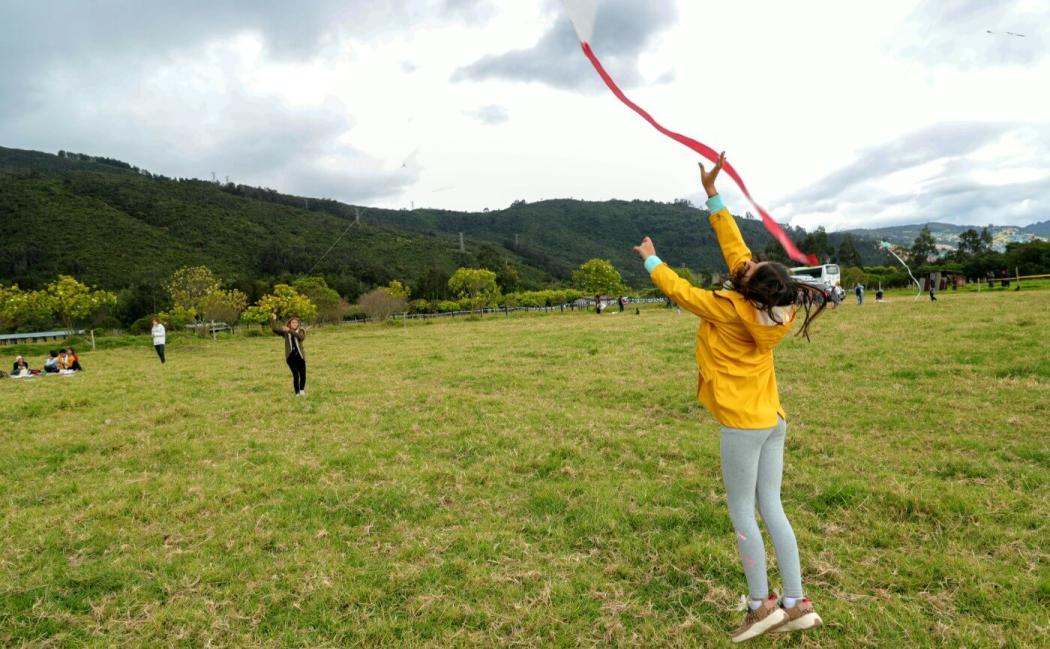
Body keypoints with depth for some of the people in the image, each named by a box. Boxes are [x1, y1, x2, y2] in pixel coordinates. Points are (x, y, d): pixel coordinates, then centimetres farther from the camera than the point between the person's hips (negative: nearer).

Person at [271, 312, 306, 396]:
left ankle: (302, 390, 26)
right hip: (290, 356, -1)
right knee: (296, 374, -10)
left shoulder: (301, 331, 4)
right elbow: (274, 329, -1)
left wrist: (290, 331, -27)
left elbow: (301, 336, -19)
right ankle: (297, 392, 2)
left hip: (300, 355, 1)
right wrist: (273, 319, -10)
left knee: (303, 374, 2)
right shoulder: (285, 332, 8)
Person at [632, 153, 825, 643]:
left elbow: (680, 291, -6)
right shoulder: (770, 304, -3)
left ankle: (762, 605, 14)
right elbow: (734, 248, 3)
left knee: (742, 514, 5)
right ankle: (796, 604, 18)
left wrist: (651, 259, 10)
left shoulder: (731, 310, -21)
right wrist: (712, 195, 6)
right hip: (772, 420, 8)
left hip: (743, 426, -8)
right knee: (771, 509, 12)